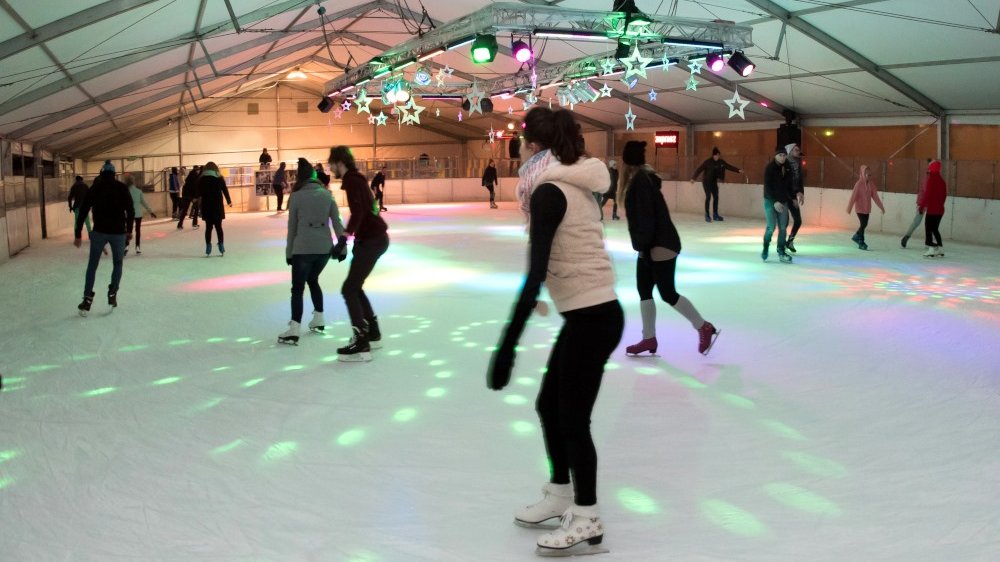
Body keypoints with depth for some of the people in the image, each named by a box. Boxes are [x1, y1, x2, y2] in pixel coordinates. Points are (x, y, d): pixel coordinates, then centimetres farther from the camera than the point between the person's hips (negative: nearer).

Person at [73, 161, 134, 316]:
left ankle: (87, 299, 5)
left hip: (99, 231, 0)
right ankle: (112, 294, 10)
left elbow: (82, 212, 1)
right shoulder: (122, 188, 2)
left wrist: (77, 235, 5)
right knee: (117, 264, 19)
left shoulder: (94, 188, 4)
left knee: (92, 265, 11)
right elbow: (130, 211, -1)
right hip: (118, 232, 0)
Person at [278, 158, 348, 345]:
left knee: (297, 288, 1)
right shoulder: (326, 194, 6)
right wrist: (342, 246, 8)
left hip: (303, 248, -4)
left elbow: (292, 226, 1)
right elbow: (337, 222, 4)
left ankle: (294, 330, -9)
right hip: (325, 247, 4)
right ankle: (318, 320, 28)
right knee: (313, 280, 26)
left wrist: (289, 252, 8)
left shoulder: (296, 197, -2)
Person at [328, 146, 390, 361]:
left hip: (372, 239, -10)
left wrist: (344, 238, -31)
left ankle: (362, 344, -11)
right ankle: (372, 334, 25)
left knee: (349, 289, -9)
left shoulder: (352, 181, -15)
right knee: (355, 287, 17)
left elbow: (358, 212, -28)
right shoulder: (356, 179, 15)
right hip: (374, 237, 10)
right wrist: (351, 234, 31)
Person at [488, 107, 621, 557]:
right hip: (593, 312, 9)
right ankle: (560, 495, 38)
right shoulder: (573, 184, 10)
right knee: (549, 405, 20)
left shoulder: (549, 191, -15)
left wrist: (507, 346, -26)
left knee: (572, 418, 4)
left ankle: (587, 523, 20)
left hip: (591, 317, -9)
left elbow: (536, 273, -24)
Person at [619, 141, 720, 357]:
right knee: (644, 290, 10)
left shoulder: (641, 180, -17)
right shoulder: (643, 178, 12)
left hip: (660, 245, -10)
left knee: (668, 293, -5)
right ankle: (649, 339, 15)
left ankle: (704, 328, 7)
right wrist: (643, 246, 14)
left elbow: (645, 216, -22)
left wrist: (643, 245, -18)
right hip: (654, 245, 10)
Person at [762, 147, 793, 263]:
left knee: (783, 227, 3)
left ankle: (781, 251, 11)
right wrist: (775, 201, -23)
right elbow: (767, 187, -16)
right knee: (771, 227, -9)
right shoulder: (770, 168, -12)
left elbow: (789, 184, 13)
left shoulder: (787, 167, 4)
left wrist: (791, 197, 8)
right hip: (771, 201, -5)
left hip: (783, 201, 5)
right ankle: (765, 249, 12)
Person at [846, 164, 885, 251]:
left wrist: (881, 207, 3)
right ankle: (861, 243, 4)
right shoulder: (859, 184, -15)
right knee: (863, 224, -7)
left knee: (865, 224, 12)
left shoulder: (871, 184, 1)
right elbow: (853, 196, -15)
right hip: (860, 208, -6)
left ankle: (856, 237, 35)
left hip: (867, 208, 6)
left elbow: (875, 196, 4)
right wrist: (849, 208, -16)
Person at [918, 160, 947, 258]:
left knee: (928, 228, -3)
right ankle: (940, 249, 17)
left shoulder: (930, 180, -14)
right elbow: (944, 195, 14)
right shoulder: (942, 181, 10)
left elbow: (926, 194, -17)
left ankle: (931, 248, -9)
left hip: (931, 209, -8)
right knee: (935, 229, 16)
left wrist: (921, 206, -11)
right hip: (940, 209, 8)